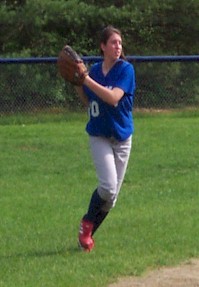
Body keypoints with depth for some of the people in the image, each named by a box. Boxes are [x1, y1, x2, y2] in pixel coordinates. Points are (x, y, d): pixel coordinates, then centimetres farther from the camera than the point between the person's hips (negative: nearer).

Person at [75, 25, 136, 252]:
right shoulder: (94, 70, 1)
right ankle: (87, 222, 5)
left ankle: (87, 232, 23)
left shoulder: (126, 69, -9)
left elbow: (113, 97, -24)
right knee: (108, 186, -19)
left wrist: (86, 79, -26)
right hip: (99, 137, 0)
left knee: (112, 194, 5)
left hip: (122, 137, 0)